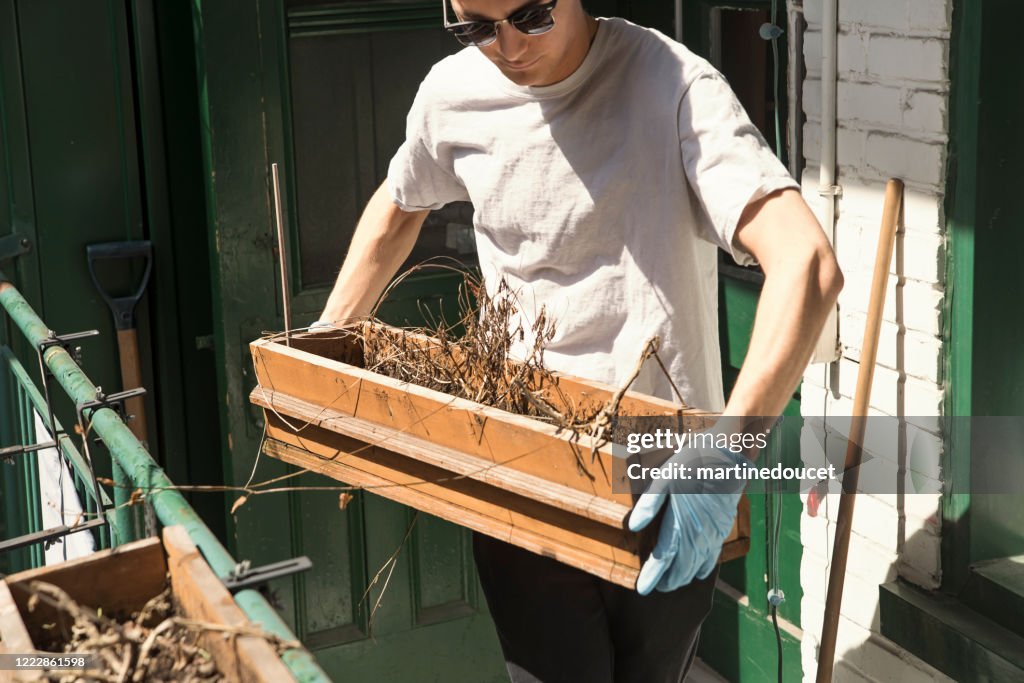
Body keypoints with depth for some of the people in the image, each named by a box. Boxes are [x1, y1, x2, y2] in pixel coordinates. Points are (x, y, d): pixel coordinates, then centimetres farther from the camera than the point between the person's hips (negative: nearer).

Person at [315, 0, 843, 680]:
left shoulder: (673, 84, -17)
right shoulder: (452, 95, -1)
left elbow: (807, 264, -30)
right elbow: (397, 208, 22)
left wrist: (726, 451, -40)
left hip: (671, 503, -2)